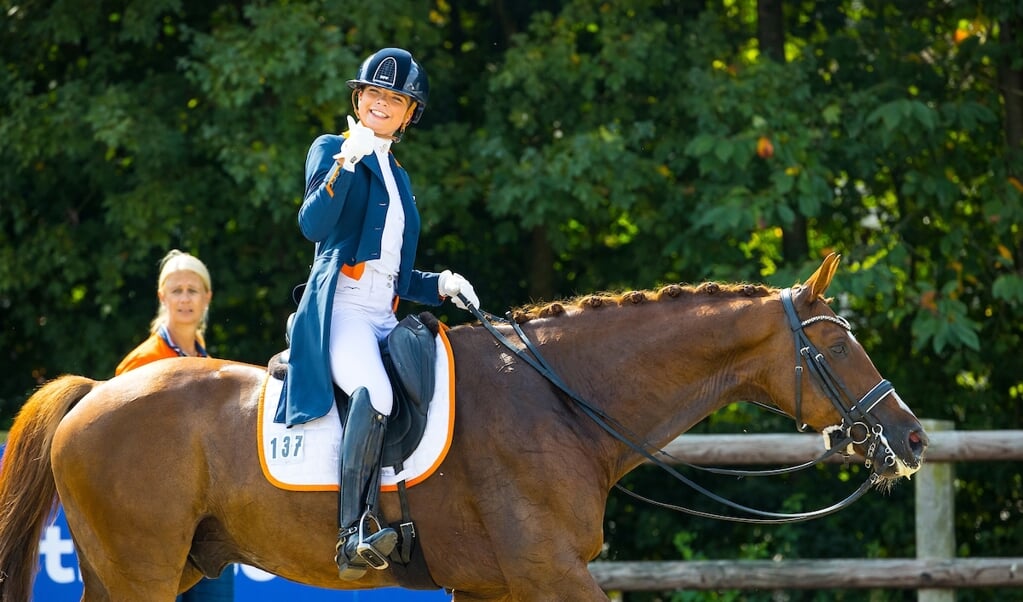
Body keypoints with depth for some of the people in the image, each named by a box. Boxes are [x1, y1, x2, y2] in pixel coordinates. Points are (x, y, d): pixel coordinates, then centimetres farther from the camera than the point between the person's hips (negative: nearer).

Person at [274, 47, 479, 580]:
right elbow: (313, 224, -12)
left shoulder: (396, 177, 26)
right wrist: (346, 162, -22)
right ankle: (353, 535, -42)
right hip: (340, 308, -8)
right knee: (374, 394, -35)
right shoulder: (332, 150, 6)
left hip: (384, 317, 8)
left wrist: (439, 285, 12)